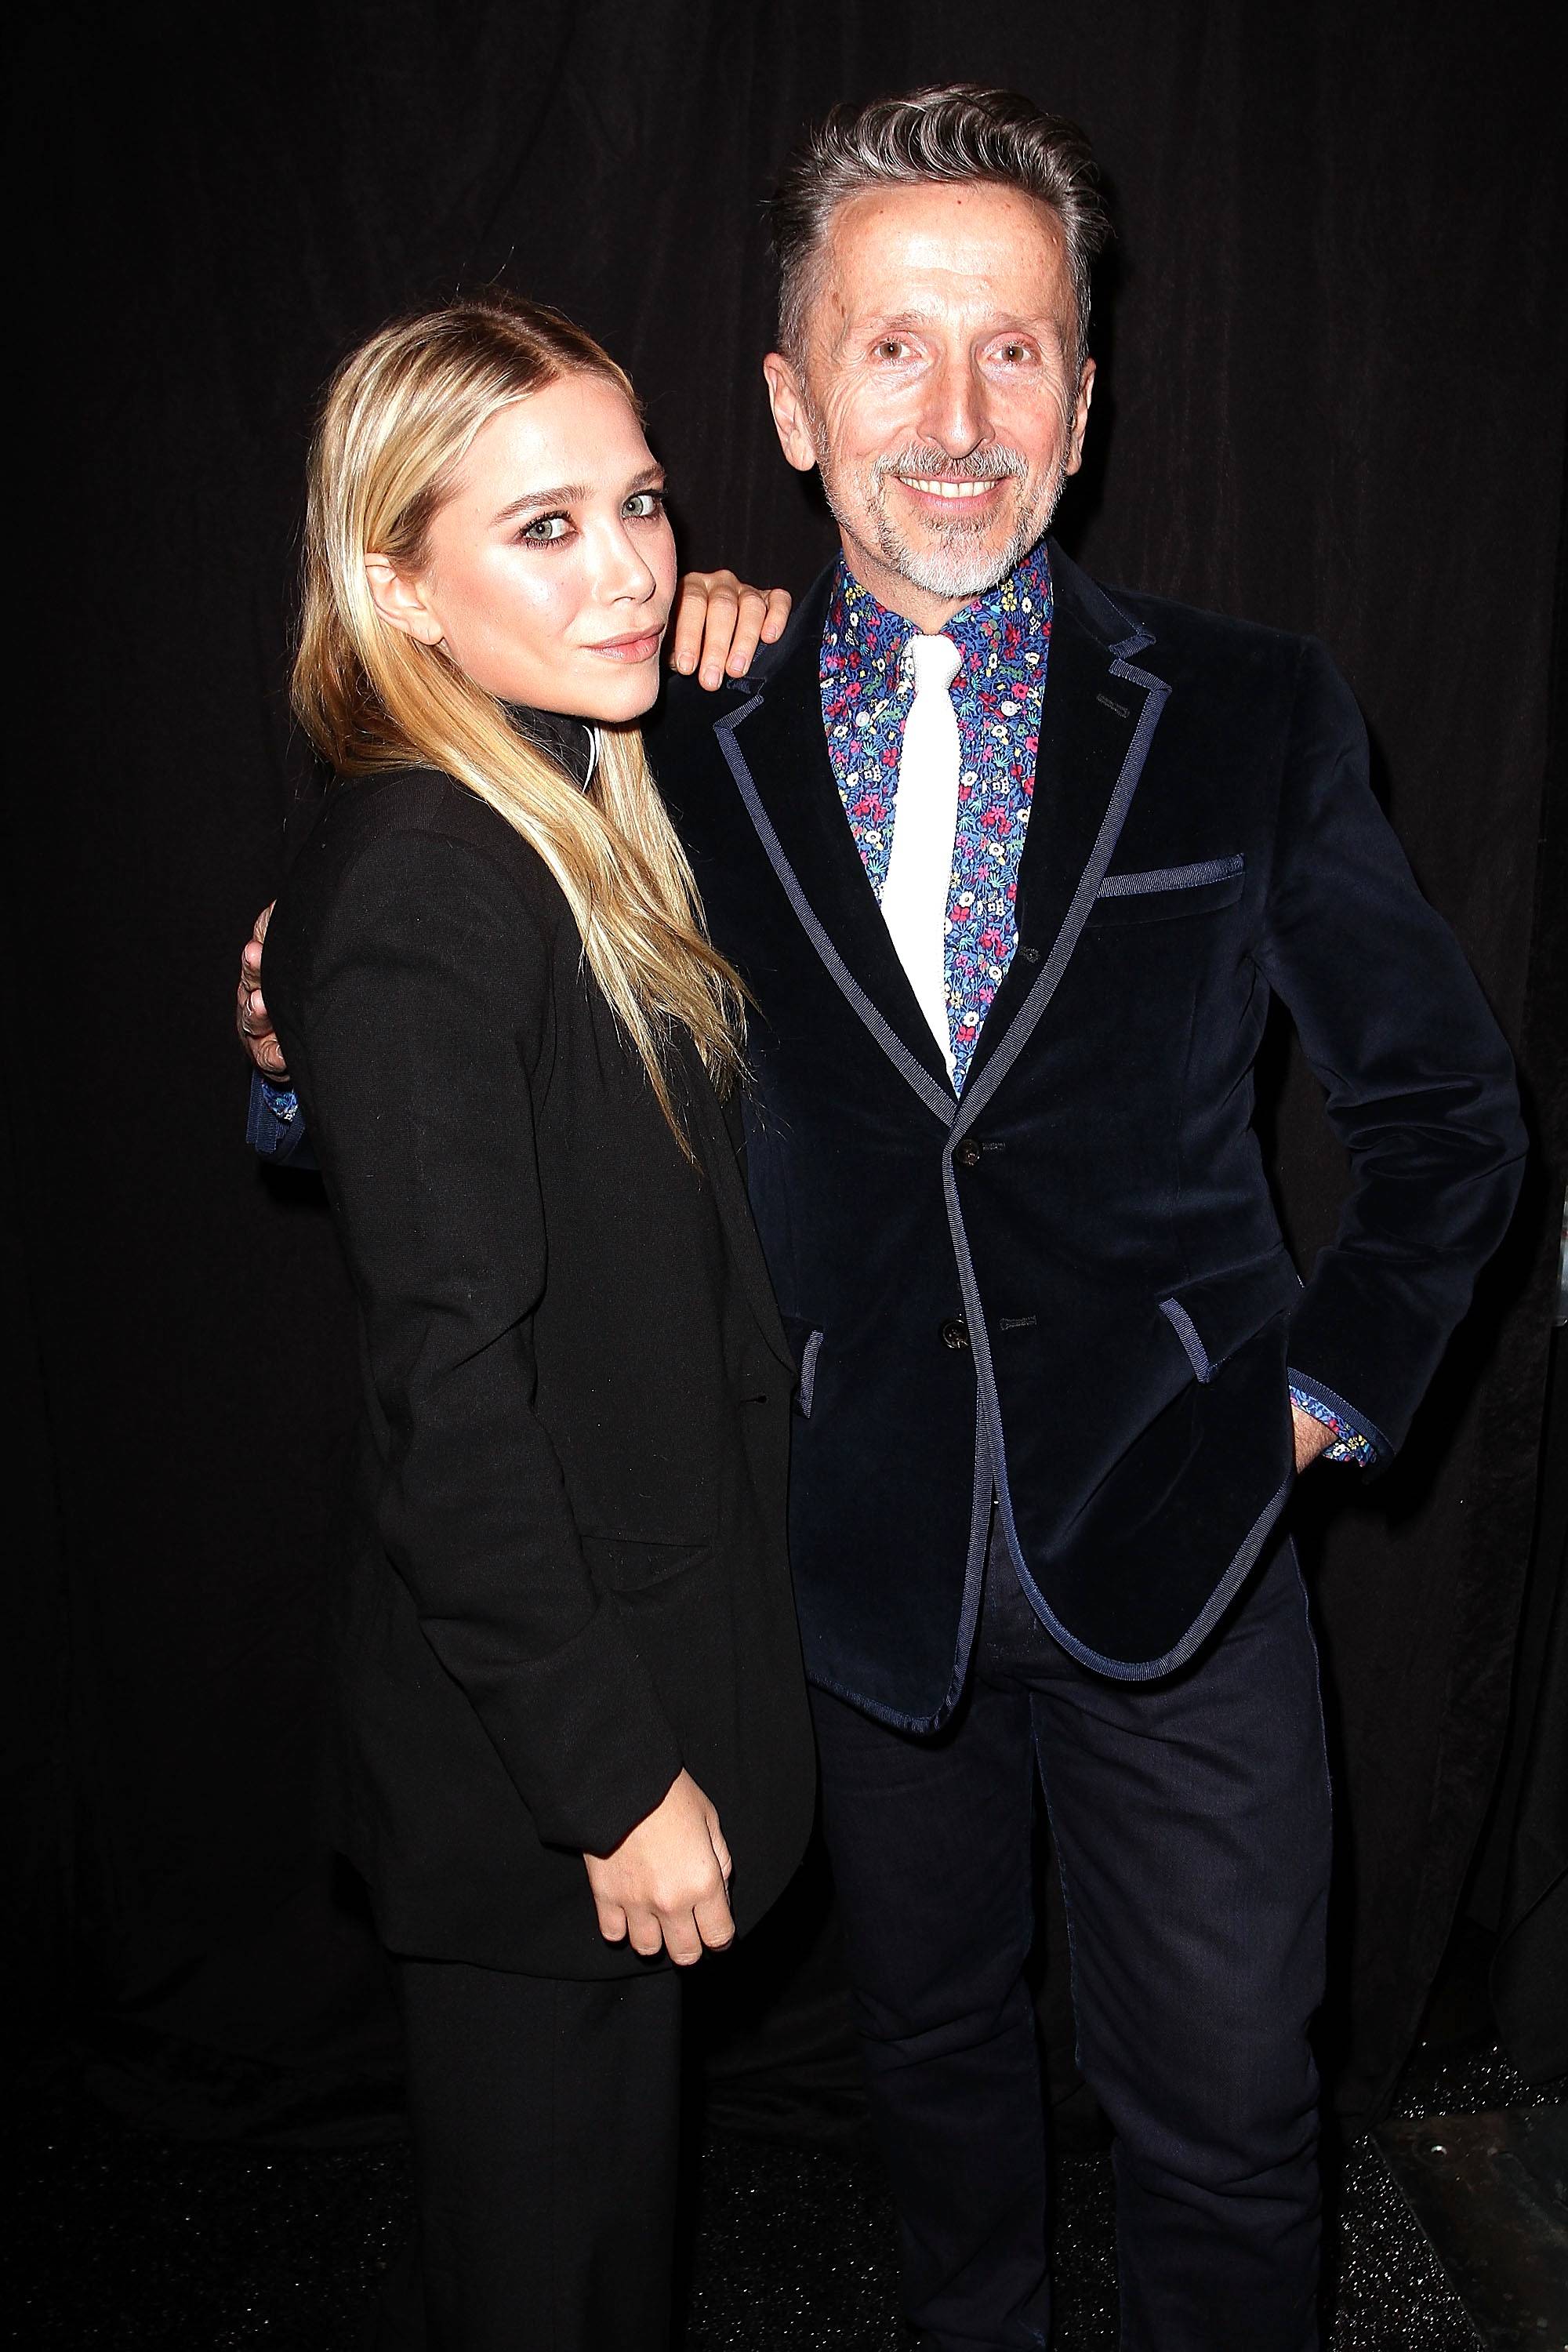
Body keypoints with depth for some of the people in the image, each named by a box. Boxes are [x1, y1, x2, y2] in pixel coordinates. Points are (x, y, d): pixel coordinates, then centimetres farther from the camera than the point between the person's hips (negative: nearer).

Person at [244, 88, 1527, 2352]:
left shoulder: (1254, 715, -5)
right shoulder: (688, 755, -3)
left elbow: (1447, 1110, 4)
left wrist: (1329, 1394, -2)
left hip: (1174, 1554, -1)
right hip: (866, 1566, 2)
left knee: (1224, 2126, 13)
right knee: (935, 2060, 23)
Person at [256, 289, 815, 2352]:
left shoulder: (581, 817, 6)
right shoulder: (416, 888, -24)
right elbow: (453, 1391, -25)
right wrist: (616, 1772, -19)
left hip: (644, 1656, 9)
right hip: (536, 1746, -9)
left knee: (615, 2181, 28)